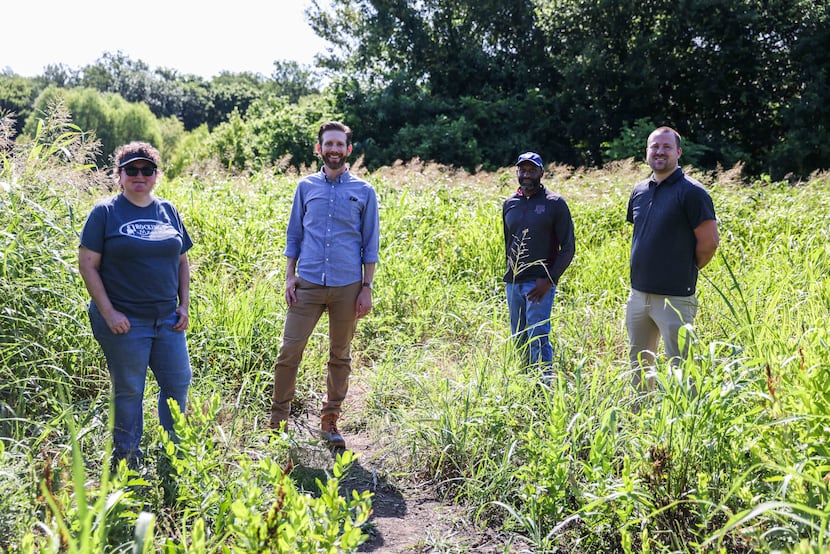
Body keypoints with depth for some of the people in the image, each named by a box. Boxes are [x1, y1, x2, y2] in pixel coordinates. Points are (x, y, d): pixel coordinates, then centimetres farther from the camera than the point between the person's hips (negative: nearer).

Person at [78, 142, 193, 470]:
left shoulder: (168, 211, 10)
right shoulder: (106, 212, -3)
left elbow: (182, 260, 16)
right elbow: (87, 264, -7)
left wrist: (184, 304, 7)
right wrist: (108, 312, -13)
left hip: (167, 319, 5)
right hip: (125, 321, -4)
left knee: (178, 383, 9)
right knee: (128, 391, 6)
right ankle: (127, 460, 23)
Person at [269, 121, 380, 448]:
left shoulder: (364, 192, 5)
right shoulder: (306, 187, 8)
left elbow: (370, 245, 6)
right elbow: (294, 235, 12)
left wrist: (367, 287, 0)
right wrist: (290, 277, 2)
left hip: (347, 286, 0)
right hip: (308, 284, 0)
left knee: (340, 357, 9)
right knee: (289, 351, -3)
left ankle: (329, 423, 22)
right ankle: (277, 420, 11)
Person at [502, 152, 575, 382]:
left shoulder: (555, 203, -4)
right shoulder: (509, 204, 10)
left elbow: (568, 247, -4)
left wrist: (549, 279, -13)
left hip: (540, 283, -5)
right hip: (513, 283, 5)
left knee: (538, 337, -12)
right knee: (518, 340, 9)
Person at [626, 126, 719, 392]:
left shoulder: (691, 192, -10)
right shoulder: (639, 191, 10)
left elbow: (709, 242, -12)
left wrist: (686, 270, 0)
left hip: (674, 297, -7)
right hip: (638, 293, 7)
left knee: (678, 366, -1)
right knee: (639, 362, 18)